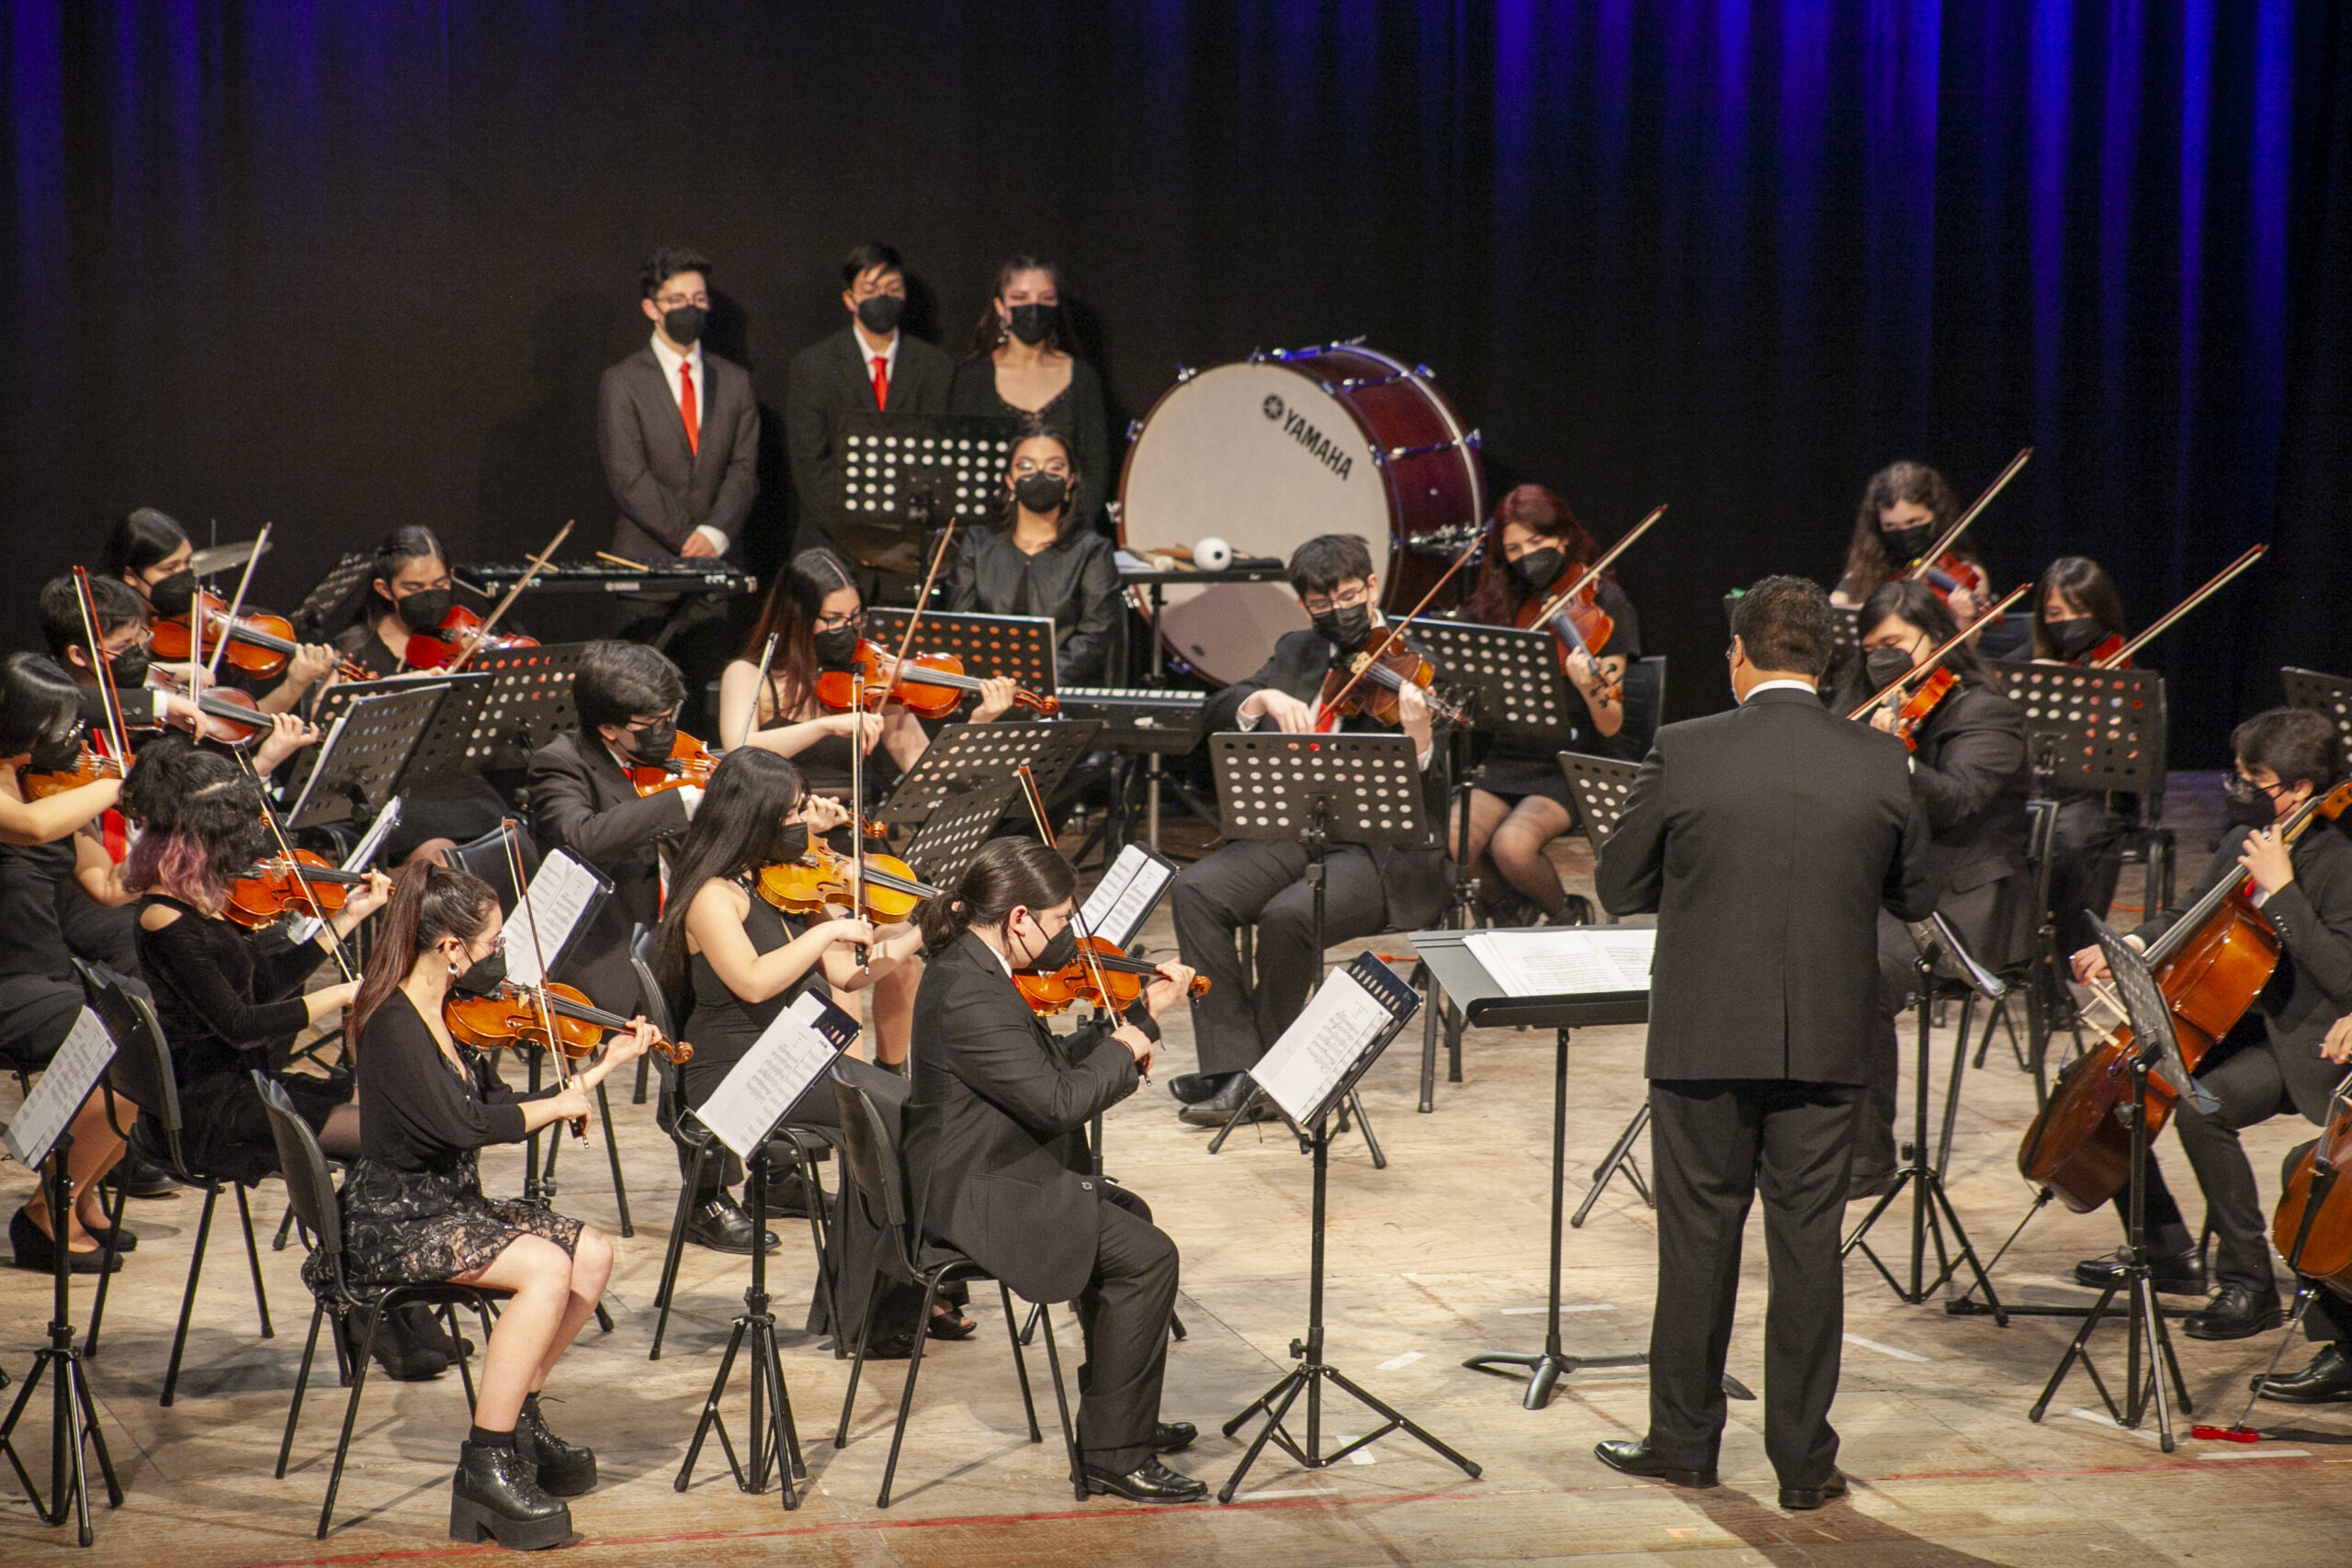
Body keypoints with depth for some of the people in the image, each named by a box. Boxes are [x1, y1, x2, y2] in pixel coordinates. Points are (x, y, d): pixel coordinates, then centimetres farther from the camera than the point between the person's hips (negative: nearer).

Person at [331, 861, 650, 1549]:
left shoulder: (457, 1018, 9)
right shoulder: (393, 1024, -19)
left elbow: (502, 1109, 16)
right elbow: (466, 1125, -30)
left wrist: (605, 1065, 14)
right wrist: (559, 1105, -16)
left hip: (453, 1206, 9)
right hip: (394, 1222, -9)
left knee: (592, 1253, 0)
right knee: (545, 1268, -26)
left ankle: (518, 1416, 12)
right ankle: (486, 1464, -20)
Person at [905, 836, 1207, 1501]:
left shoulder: (974, 967, 7)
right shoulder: (970, 996, -27)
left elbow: (1055, 1063, 13)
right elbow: (1058, 1099, -28)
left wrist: (1143, 1017, 8)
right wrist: (1123, 1052, -10)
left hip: (986, 1175, 12)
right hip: (977, 1193, -12)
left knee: (1128, 1216, 28)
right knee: (1147, 1256, -15)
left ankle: (1122, 1413, 36)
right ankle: (1114, 1455, -9)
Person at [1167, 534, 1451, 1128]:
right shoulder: (1298, 653, 14)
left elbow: (1431, 804, -13)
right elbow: (1215, 717, 4)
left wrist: (1421, 740, -35)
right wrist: (1264, 698, -17)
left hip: (1385, 853, -6)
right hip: (1299, 833, 6)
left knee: (1288, 914, -32)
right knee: (1198, 889, -20)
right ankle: (1234, 1067, -18)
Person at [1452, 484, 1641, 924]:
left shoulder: (1603, 604, -5)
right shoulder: (1492, 606, 9)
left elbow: (1609, 726, -12)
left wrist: (1590, 688, -32)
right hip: (1508, 760, 4)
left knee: (1512, 845, -30)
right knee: (1452, 843, -23)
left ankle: (1566, 920, 2)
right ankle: (1513, 912, 8)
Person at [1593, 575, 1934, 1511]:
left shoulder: (1683, 754, -9)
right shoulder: (1879, 765, -4)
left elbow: (1618, 888, 1)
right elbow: (1915, 900, 8)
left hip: (1704, 1043, -1)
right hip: (1827, 1047, 1)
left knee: (1698, 1242, 11)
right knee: (1808, 1249, 8)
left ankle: (1683, 1443, 22)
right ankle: (1804, 1463, 13)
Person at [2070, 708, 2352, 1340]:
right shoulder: (2242, 844, 7)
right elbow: (2188, 915, 21)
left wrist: (2280, 888, -30)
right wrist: (2128, 945, 1)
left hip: (2298, 1045, -9)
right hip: (2232, 1023, 9)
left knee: (2202, 1106, -33)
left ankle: (2249, 1283, -19)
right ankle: (2165, 1246, 14)